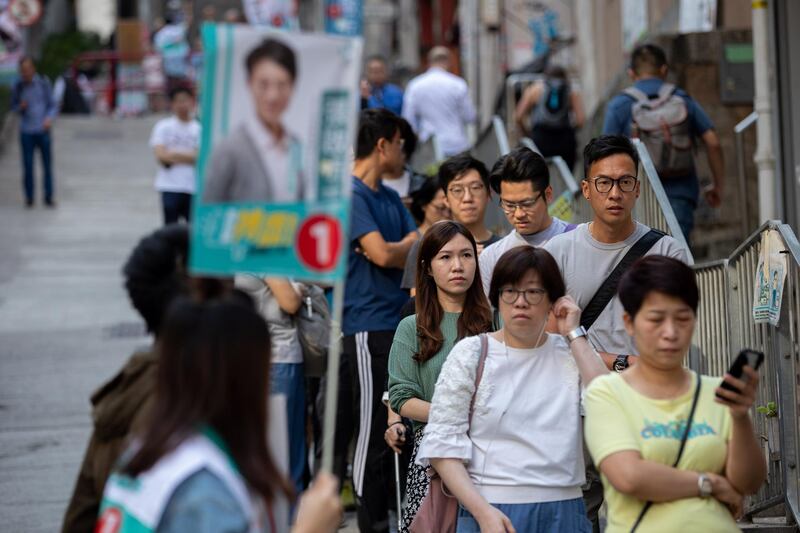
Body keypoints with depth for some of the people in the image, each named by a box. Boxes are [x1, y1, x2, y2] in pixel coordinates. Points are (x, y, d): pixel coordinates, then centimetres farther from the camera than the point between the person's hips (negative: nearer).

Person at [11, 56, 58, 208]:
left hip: (43, 131, 0)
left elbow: (53, 106, 1)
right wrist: (20, 108, -12)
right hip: (26, 132, 0)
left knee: (47, 165, 4)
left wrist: (50, 119, -20)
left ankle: (49, 198, 15)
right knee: (28, 167, 0)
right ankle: (29, 198, 14)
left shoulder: (43, 83, -4)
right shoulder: (17, 87, -1)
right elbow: (14, 107, 12)